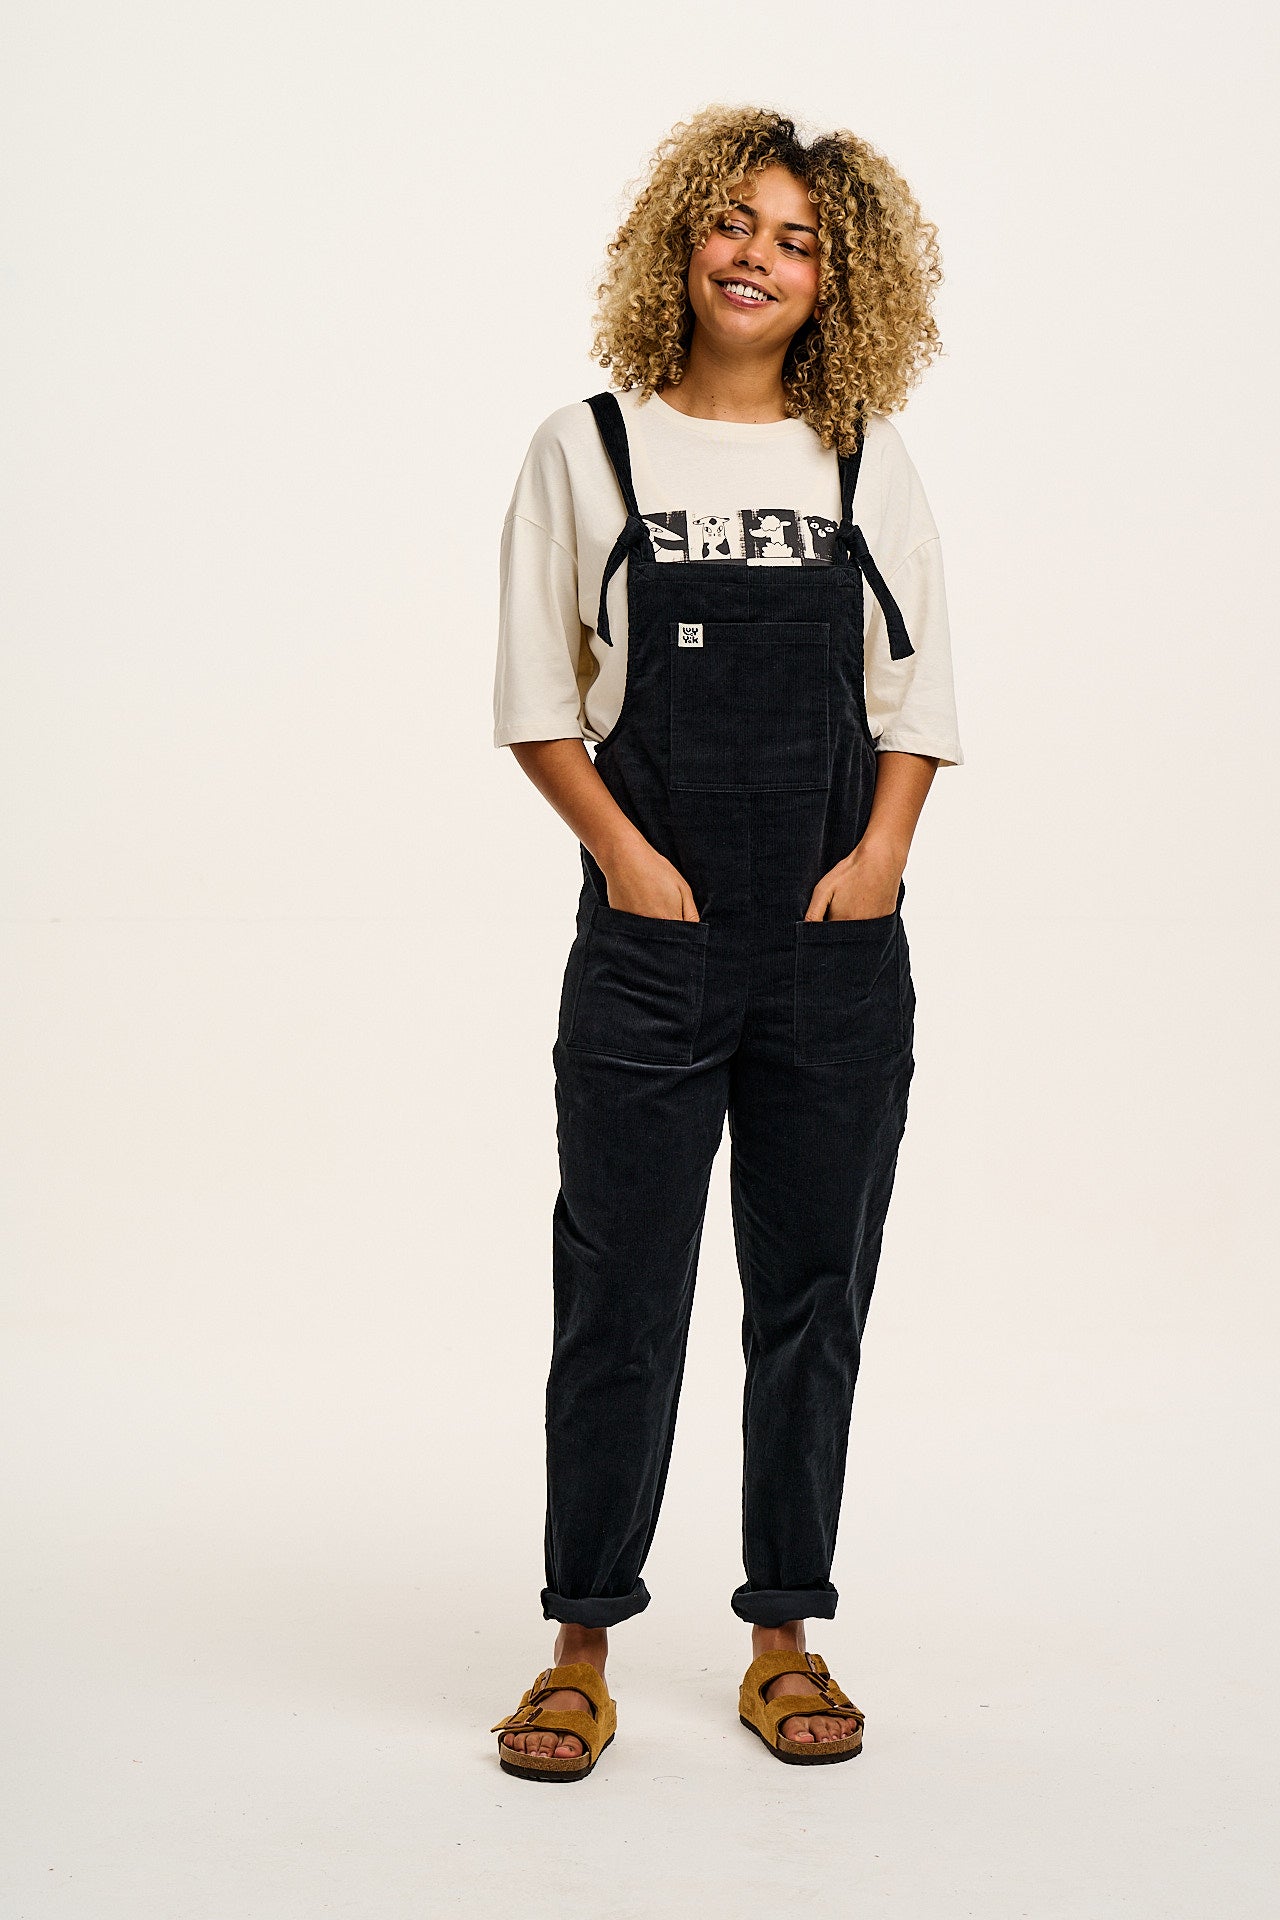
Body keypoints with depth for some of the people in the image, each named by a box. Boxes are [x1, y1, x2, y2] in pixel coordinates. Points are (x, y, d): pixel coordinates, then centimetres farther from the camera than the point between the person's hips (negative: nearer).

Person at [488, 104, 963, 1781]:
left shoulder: (870, 465, 7)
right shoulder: (589, 449, 2)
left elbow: (918, 693, 10)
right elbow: (535, 697, 2)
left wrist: (883, 851, -5)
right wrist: (627, 855, -9)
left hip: (843, 951, 2)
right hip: (652, 945, -2)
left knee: (815, 1295, 8)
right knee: (618, 1297, 3)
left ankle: (787, 1638, 21)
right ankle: (582, 1644, 15)